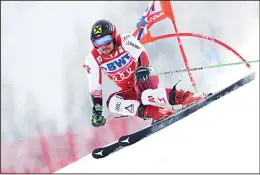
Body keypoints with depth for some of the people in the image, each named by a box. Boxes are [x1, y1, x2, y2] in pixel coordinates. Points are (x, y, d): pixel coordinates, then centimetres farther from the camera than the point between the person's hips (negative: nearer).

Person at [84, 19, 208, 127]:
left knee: (145, 95, -39)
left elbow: (142, 54, -32)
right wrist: (97, 111, -17)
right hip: (129, 91, 5)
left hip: (145, 79, -4)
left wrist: (142, 68, -54)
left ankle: (183, 97, -44)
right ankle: (152, 112, -38)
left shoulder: (124, 40, -15)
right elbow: (94, 88, -6)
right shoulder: (92, 59, -6)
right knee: (111, 102, -27)